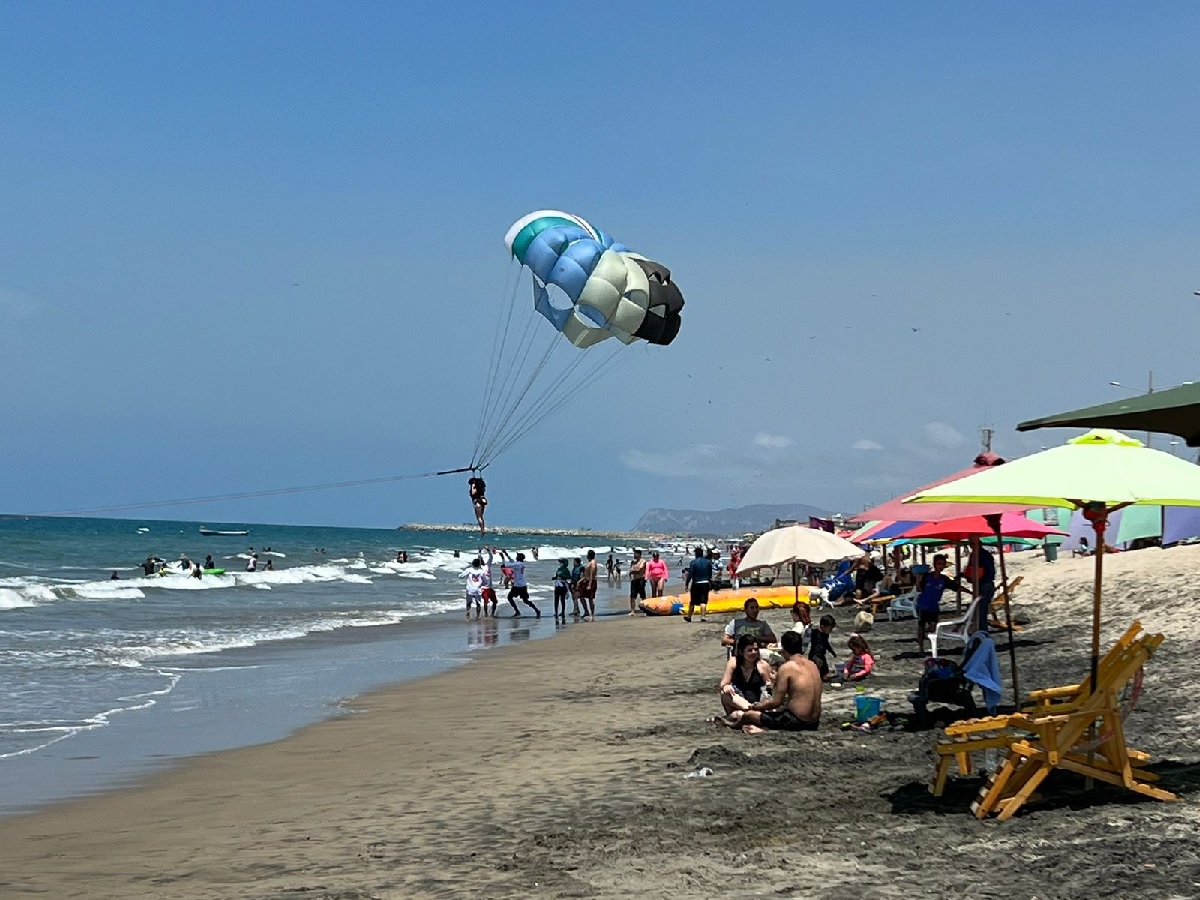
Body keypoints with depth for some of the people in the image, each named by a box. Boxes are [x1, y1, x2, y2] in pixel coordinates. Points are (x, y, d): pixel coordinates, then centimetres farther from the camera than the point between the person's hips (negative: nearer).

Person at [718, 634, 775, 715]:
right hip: (737, 702, 2)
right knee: (725, 694, -30)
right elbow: (721, 686, -5)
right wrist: (724, 687, -28)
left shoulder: (763, 665, -4)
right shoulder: (733, 662, 0)